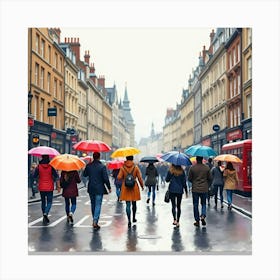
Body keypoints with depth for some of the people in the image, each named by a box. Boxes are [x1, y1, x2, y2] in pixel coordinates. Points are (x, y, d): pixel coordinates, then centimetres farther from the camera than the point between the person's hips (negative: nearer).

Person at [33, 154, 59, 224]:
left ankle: (44, 216, 17)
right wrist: (53, 180, 8)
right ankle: (46, 213, -19)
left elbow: (34, 176, -2)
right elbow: (56, 176, -9)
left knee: (43, 202, 15)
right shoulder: (51, 166, -8)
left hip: (41, 188, 2)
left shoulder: (39, 166, -6)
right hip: (49, 187, -2)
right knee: (49, 202, 5)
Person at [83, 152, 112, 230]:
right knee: (98, 205, -2)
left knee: (93, 204, 18)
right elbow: (106, 178, -12)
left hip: (91, 188, 4)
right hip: (99, 189, -4)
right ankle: (95, 222, -11)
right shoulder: (102, 167, -12)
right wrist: (109, 187, -1)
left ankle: (94, 220, 29)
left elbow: (84, 174, 13)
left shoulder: (88, 166, -2)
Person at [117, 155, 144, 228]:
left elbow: (119, 177, -9)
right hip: (134, 187, 0)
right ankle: (134, 218, 31)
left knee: (128, 204, -1)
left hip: (125, 188, 0)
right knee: (134, 203, 18)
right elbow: (140, 178, -5)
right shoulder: (136, 167, -6)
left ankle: (129, 220, -12)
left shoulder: (123, 168, -5)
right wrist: (142, 186, 9)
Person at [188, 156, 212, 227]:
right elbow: (210, 178, 0)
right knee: (203, 203, 16)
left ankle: (197, 220, 11)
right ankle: (203, 216, -7)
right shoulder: (207, 167, -5)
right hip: (204, 189, 1)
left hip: (195, 189, -1)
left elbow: (189, 178, -4)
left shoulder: (192, 168, -9)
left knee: (195, 205, 9)